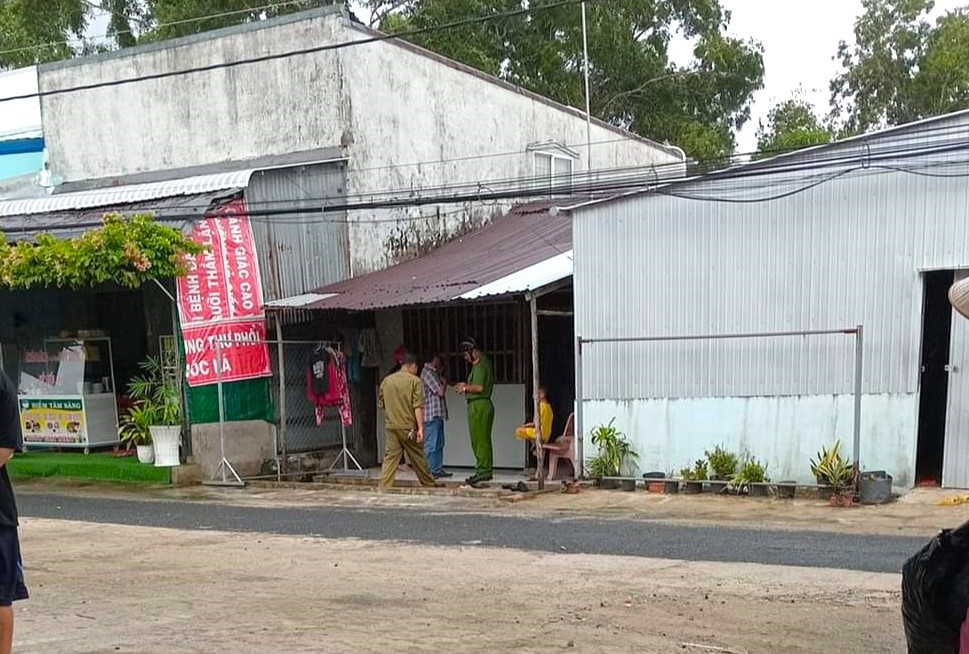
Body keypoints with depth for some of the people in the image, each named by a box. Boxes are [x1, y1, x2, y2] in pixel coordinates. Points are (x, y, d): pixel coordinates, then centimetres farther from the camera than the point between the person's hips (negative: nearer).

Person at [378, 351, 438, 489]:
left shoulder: (386, 380, 9)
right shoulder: (414, 380, -5)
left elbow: (382, 405, 15)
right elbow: (418, 406, -12)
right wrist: (420, 427, -14)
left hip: (391, 427, 3)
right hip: (408, 427, -3)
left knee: (390, 458, 2)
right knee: (418, 458, 9)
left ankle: (384, 487, -7)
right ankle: (429, 484, 22)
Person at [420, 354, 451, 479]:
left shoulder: (434, 372, 19)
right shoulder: (427, 372, -11)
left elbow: (442, 392, 18)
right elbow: (440, 392, -15)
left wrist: (442, 380, 8)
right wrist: (444, 382, 0)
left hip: (438, 414, 10)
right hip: (431, 414, -10)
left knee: (439, 444, 12)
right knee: (431, 445, -8)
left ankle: (438, 469, 17)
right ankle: (430, 471, -6)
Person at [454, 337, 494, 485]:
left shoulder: (479, 366, -14)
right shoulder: (485, 362, 17)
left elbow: (479, 387, -23)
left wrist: (465, 388, -8)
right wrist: (466, 386, 15)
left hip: (479, 405, -10)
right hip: (485, 405, 10)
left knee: (479, 440, -7)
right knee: (484, 440, 12)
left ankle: (483, 471, -6)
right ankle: (486, 470, 16)